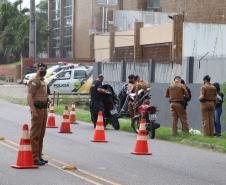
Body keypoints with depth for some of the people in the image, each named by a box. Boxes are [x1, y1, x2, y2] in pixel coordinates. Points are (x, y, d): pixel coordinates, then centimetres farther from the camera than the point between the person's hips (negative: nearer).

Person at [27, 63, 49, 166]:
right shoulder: (34, 81, -12)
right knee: (35, 134, -8)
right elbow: (30, 96, -19)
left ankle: (39, 156, 22)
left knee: (41, 134, 14)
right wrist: (33, 111, -25)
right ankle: (34, 158, -8)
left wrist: (45, 111, 19)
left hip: (43, 109, 10)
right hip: (37, 109, -10)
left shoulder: (42, 81, 19)